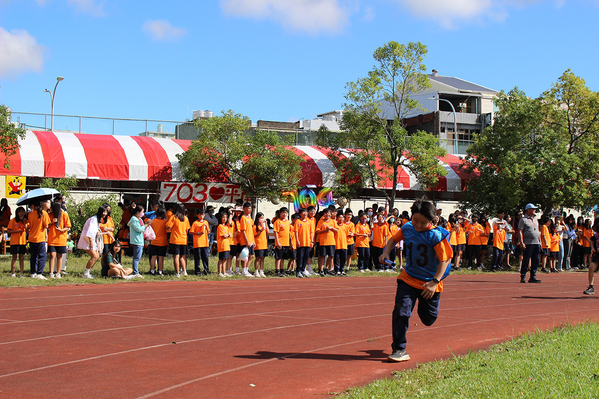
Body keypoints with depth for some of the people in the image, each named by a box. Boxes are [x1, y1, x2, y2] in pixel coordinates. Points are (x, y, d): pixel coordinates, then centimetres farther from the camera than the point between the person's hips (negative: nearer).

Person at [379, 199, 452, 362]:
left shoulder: (436, 236, -20)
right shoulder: (407, 228, -6)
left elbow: (444, 260, -20)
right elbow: (394, 240, 14)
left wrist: (434, 282, -29)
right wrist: (386, 253, -5)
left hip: (429, 282, -2)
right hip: (408, 278, 2)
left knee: (428, 320, 13)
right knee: (401, 311, -17)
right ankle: (399, 350, -10)